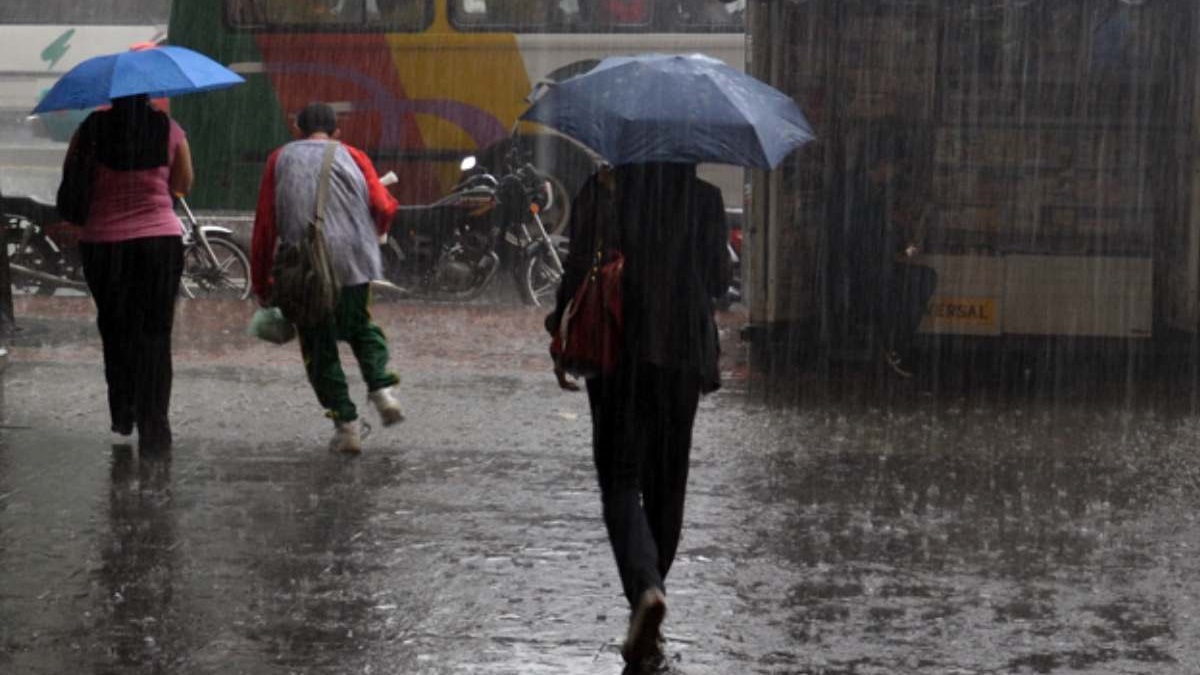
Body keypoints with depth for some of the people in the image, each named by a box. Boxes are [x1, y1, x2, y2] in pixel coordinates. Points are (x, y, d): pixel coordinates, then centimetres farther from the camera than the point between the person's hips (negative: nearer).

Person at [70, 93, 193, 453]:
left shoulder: (91, 129, -7)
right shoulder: (169, 130, -6)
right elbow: (183, 185, 6)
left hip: (102, 243, 0)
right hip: (161, 240, 0)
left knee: (115, 329, 18)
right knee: (155, 335, 5)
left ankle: (123, 415, 22)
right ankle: (153, 428, -1)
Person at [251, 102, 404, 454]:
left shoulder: (280, 160, 13)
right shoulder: (352, 157, 13)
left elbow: (265, 226, 7)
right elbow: (384, 207, 0)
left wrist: (261, 283, 12)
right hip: (355, 261, 1)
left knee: (319, 346, 9)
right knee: (360, 326, 24)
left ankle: (346, 423, 1)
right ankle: (382, 387, 2)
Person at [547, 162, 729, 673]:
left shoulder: (601, 191, -7)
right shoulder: (704, 196, -2)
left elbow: (579, 271, -7)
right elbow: (719, 280, 3)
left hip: (617, 349, -2)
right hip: (683, 351, 2)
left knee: (622, 479, -2)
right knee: (666, 481, 15)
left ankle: (645, 587, -24)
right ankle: (650, 587, 23)